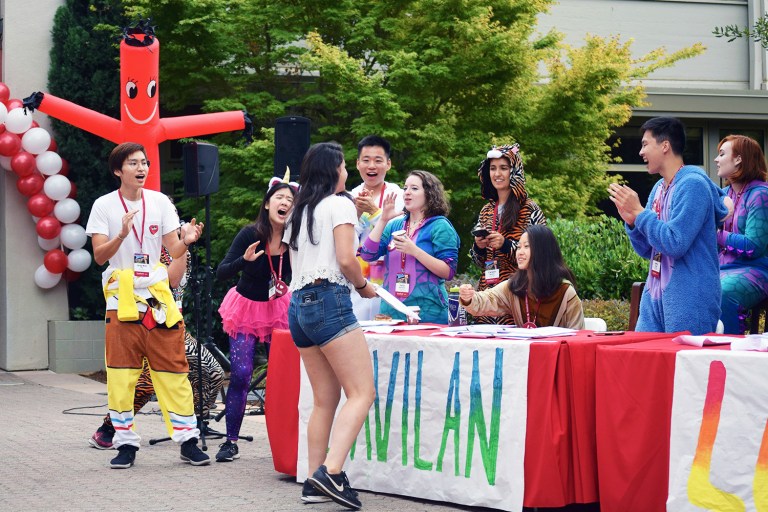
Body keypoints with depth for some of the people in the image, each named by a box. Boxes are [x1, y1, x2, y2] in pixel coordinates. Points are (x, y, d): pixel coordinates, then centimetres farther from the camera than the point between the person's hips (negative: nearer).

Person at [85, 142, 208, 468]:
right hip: (122, 302, -1)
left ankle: (188, 441, 4)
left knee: (173, 372, 0)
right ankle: (126, 444, 6)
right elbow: (99, 256, -7)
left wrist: (186, 241, -17)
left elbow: (174, 251, 5)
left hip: (159, 299, 1)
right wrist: (122, 235, -24)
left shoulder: (160, 202, 6)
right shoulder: (104, 206, 1)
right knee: (121, 376, -3)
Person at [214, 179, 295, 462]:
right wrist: (245, 260, -40)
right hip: (247, 308, -2)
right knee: (240, 375, -9)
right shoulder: (250, 234, -19)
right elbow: (221, 272, -24)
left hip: (278, 309, 3)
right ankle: (231, 442, -1)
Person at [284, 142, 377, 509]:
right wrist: (364, 286, 5)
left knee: (325, 399, 11)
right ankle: (331, 471, -26)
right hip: (329, 300, -8)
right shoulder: (340, 204, -2)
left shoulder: (298, 211, 20)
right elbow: (346, 258, -13)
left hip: (298, 303, 8)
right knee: (362, 392, -11)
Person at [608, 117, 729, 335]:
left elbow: (675, 244, -22)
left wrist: (639, 212, -14)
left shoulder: (693, 185, -13)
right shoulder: (659, 188, 14)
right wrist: (631, 220, -1)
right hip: (655, 297, 9)